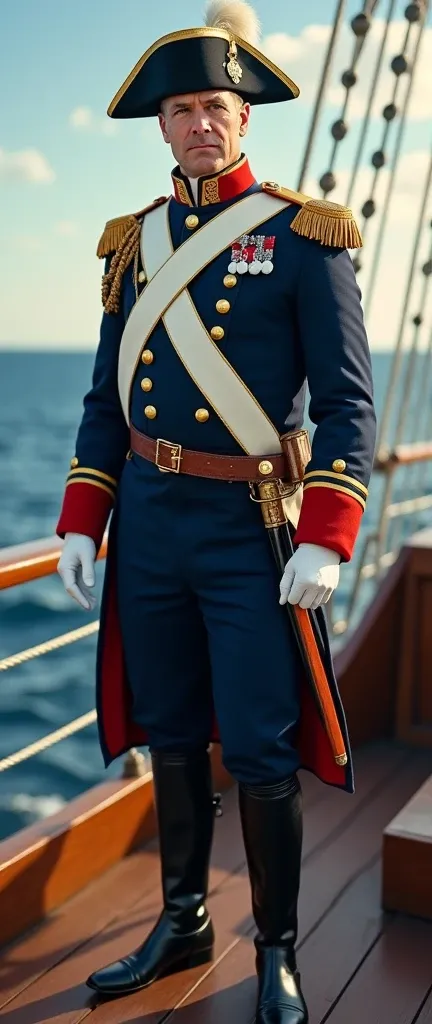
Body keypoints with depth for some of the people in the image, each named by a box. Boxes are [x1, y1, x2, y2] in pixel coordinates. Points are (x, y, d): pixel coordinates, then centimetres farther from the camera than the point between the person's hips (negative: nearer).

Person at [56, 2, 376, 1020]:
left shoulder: (303, 236, -3)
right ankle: (182, 924, 33)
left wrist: (324, 542, -17)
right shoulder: (134, 242, 11)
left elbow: (348, 402, -7)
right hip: (147, 522, 5)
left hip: (251, 527, -4)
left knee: (260, 756, 1)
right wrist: (80, 524, 6)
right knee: (171, 741, 15)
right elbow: (106, 399, 13)